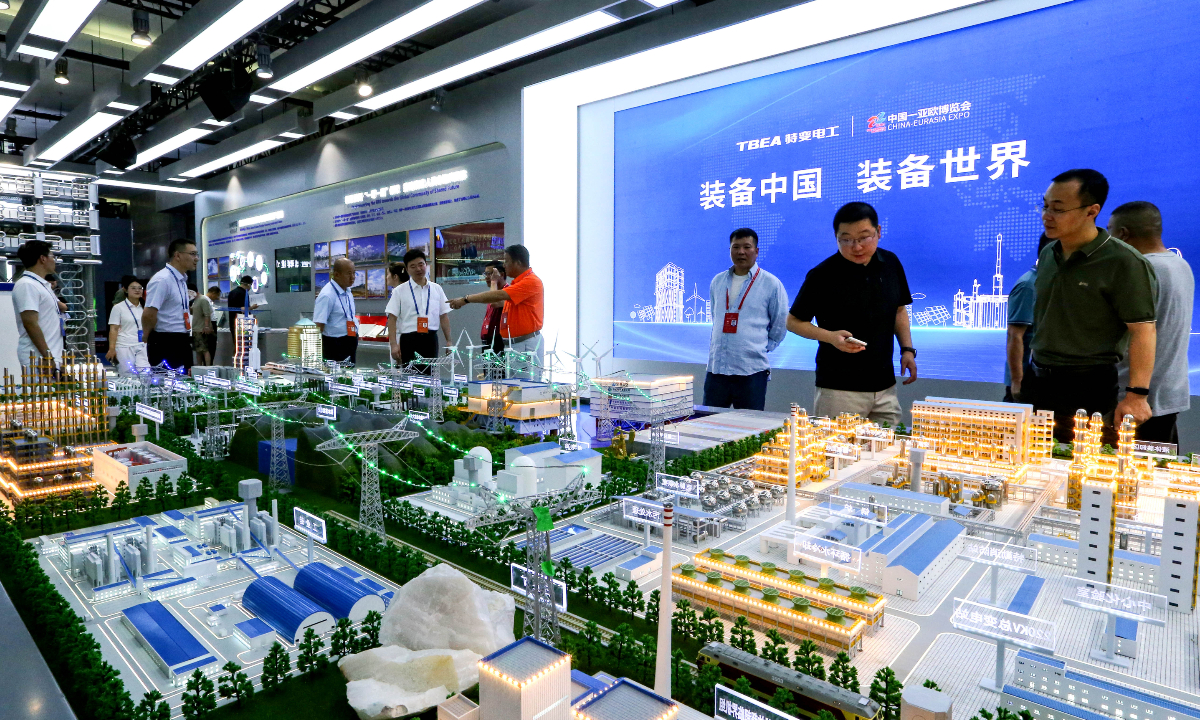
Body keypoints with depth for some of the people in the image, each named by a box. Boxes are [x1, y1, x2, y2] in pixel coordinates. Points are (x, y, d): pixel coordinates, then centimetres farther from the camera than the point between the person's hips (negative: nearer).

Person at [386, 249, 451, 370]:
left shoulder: (437, 289, 10)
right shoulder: (400, 291, 2)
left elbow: (444, 316, 12)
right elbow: (392, 318, -1)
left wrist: (448, 341, 8)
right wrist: (393, 344, -10)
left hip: (431, 339, 2)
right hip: (409, 339, -2)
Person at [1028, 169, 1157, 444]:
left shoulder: (1123, 262, -12)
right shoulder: (1048, 255, 10)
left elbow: (1142, 330, -14)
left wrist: (1136, 394, -18)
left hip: (1091, 390, -6)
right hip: (1043, 384, 7)